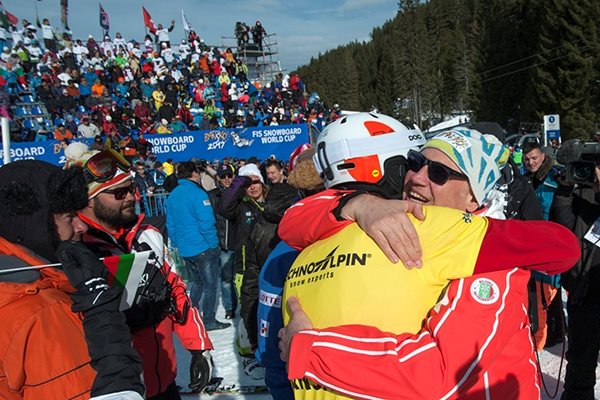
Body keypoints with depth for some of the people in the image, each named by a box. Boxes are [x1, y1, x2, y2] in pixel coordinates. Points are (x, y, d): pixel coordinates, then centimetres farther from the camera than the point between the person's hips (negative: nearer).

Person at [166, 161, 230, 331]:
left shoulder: (172, 196, 8)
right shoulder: (197, 193, -16)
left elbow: (170, 225, 13)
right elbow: (206, 223, -20)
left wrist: (177, 244, 20)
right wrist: (214, 244, -11)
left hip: (184, 250, 7)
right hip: (203, 247, -7)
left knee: (196, 282, 22)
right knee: (210, 284, 6)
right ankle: (209, 320, 12)